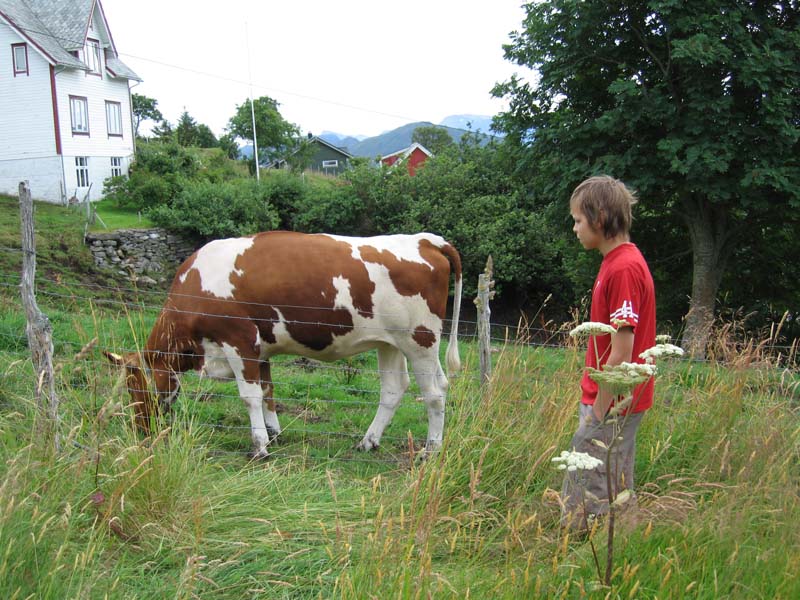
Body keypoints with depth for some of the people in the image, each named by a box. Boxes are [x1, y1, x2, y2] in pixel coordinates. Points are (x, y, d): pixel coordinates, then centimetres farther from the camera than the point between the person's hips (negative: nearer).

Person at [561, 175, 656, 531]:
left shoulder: (623, 268, -19)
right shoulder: (618, 261, 11)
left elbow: (621, 353, -21)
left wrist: (599, 413, -16)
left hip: (611, 406, -10)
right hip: (613, 402, 10)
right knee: (614, 491, 18)